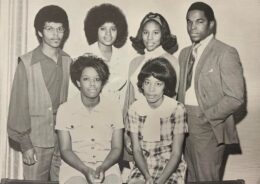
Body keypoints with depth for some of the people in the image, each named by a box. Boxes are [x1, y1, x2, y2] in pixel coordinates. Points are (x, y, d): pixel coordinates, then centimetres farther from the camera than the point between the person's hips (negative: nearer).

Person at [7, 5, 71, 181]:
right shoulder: (27, 63, -9)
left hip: (64, 140, 3)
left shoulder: (68, 62, 2)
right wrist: (25, 143, -7)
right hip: (37, 141, -3)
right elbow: (19, 105, -6)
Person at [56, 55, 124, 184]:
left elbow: (117, 148, 4)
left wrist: (102, 168, -13)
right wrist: (85, 170, -15)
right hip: (75, 167, -1)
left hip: (107, 167, 1)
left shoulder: (114, 107, 2)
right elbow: (65, 150, -1)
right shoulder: (65, 109, -1)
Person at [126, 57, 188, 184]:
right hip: (142, 166, 2)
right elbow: (136, 149, -2)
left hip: (170, 168, -1)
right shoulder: (135, 108, -2)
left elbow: (176, 153, -8)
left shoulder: (177, 109, -10)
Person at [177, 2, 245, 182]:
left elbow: (235, 97, -14)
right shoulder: (185, 53, 13)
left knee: (206, 179, -1)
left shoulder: (226, 53, -9)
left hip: (209, 128, -6)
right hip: (185, 126, 6)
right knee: (191, 178, 11)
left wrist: (205, 118, -14)